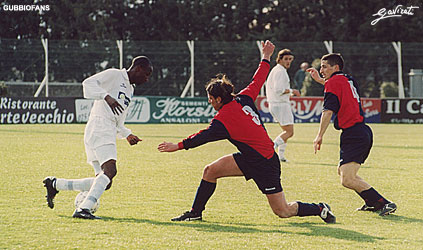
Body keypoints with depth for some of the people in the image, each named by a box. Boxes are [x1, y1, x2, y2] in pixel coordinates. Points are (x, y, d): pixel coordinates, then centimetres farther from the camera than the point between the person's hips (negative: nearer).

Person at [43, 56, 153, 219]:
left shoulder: (129, 90, 28)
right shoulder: (114, 75, 2)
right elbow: (88, 83, -14)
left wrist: (127, 135, 17)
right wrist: (107, 96, -27)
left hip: (108, 134, 9)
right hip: (99, 128, -9)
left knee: (105, 183, 2)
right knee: (110, 170, -25)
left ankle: (54, 184, 13)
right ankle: (83, 209, -31)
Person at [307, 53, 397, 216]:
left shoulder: (334, 82, -6)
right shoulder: (348, 80, 20)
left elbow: (328, 111, -15)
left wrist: (319, 136, -13)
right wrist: (319, 80, 48)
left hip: (354, 135, -10)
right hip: (364, 132, 10)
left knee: (347, 180, -19)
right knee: (342, 171, 24)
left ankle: (385, 204, -23)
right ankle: (372, 203, 27)